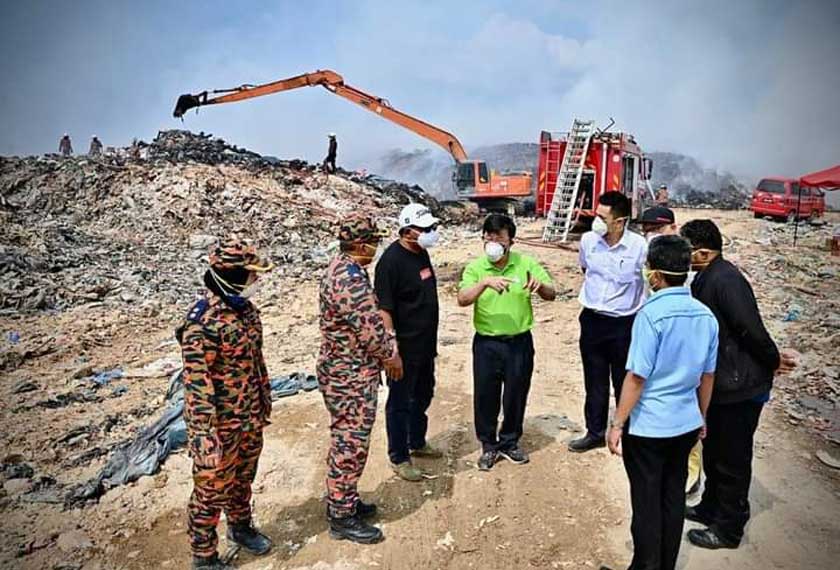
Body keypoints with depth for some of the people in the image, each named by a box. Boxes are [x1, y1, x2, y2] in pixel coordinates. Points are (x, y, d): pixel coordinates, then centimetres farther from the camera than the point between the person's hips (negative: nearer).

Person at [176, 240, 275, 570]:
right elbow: (196, 383, -25)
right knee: (212, 489, 11)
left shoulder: (244, 307, 2)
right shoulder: (203, 321, -25)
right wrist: (204, 436, -25)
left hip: (250, 418, 8)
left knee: (243, 479, 26)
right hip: (220, 424, -7)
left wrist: (264, 400, 18)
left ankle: (240, 527, 49)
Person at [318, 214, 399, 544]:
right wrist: (392, 356, -6)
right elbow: (370, 330, -23)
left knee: (346, 441, 21)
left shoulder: (342, 268, 8)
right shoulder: (351, 280, -26)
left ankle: (342, 501, 36)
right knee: (350, 445, 3)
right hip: (350, 377, -10)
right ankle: (342, 518, 18)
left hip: (346, 372, 10)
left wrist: (389, 347, 10)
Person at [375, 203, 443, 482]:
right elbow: (383, 309, -23)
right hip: (404, 348, -9)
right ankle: (399, 458, 23)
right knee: (400, 402, 7)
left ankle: (417, 443, 42)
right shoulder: (391, 260, -22)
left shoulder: (421, 253, 4)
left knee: (423, 396, 23)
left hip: (426, 344, 9)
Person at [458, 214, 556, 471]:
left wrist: (539, 285, -30)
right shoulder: (475, 267, -6)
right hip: (486, 343, 0)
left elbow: (551, 294, -7)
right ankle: (488, 445, 30)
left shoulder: (526, 263, -4)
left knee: (516, 395, 14)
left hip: (520, 342, 1)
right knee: (485, 396, 9)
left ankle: (509, 443, 35)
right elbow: (462, 299, -21)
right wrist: (485, 282, -37)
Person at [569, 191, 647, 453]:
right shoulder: (588, 240, -4)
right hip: (592, 320, 4)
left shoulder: (639, 246, -16)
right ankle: (595, 432, 30)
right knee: (594, 382, 15)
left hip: (624, 323, -4)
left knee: (625, 383, 10)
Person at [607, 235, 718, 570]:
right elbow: (707, 376, 8)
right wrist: (701, 417, 21)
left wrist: (617, 424, -11)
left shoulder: (652, 313, -20)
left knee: (647, 503, 8)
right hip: (686, 424, 6)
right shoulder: (706, 315, 0)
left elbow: (636, 377, -19)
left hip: (649, 426, -6)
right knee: (674, 497, 18)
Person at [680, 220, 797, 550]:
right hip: (721, 384, 10)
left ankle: (728, 529, 23)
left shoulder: (725, 280, -24)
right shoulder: (706, 278, 7)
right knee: (713, 451, 23)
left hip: (740, 386, -10)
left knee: (732, 460, 6)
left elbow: (751, 330, -24)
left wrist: (774, 362, -9)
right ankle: (711, 508, 41)